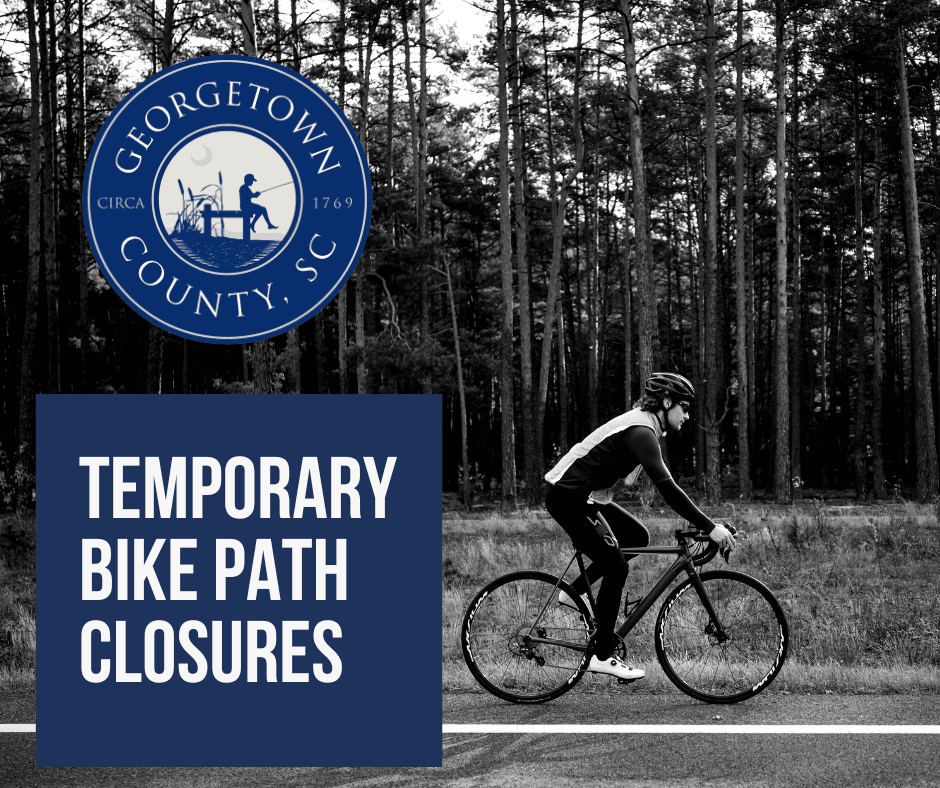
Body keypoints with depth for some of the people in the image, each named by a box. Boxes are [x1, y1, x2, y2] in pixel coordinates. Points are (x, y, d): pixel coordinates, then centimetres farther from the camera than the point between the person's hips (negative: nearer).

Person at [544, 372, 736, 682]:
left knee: (638, 536, 11)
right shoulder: (641, 432, -21)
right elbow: (667, 488, -28)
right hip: (566, 497, -10)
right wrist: (710, 528, -27)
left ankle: (574, 591, 14)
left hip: (584, 498, 10)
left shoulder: (643, 426, 11)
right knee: (616, 566, -9)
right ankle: (603, 656, -3)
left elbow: (665, 484, 19)